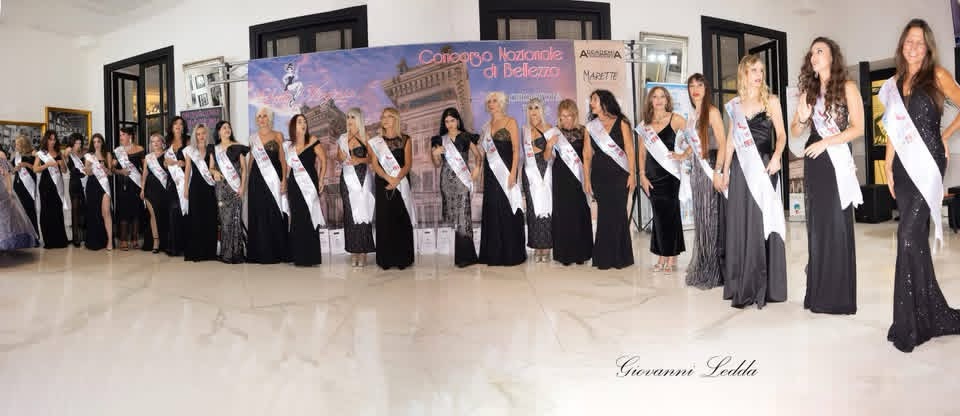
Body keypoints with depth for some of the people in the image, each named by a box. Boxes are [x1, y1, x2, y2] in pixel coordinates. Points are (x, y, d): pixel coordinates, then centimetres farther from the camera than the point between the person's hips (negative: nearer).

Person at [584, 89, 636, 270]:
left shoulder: (621, 122, 3)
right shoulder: (590, 127, 10)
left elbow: (630, 150, 0)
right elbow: (587, 155, 9)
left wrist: (632, 174, -7)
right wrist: (586, 179, 4)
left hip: (619, 175, -2)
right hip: (599, 176, 2)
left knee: (618, 213, -2)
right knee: (604, 215, 1)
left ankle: (620, 257, 9)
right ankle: (605, 258, 9)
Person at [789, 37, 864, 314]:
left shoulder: (847, 88, 2)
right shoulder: (808, 91, 14)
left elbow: (858, 128, -5)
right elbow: (795, 131, 14)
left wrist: (826, 142, -13)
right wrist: (802, 118, -6)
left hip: (837, 160, -4)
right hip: (813, 161, 4)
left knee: (837, 224, -4)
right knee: (816, 224, 5)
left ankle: (839, 296, 3)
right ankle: (818, 294, 11)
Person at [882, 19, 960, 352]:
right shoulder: (894, 85, 14)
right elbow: (894, 130, 13)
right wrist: (888, 168, 8)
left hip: (927, 162, -5)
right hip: (904, 165, 5)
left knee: (908, 236, -13)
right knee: (915, 238, 7)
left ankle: (909, 323, -3)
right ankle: (930, 313, 19)